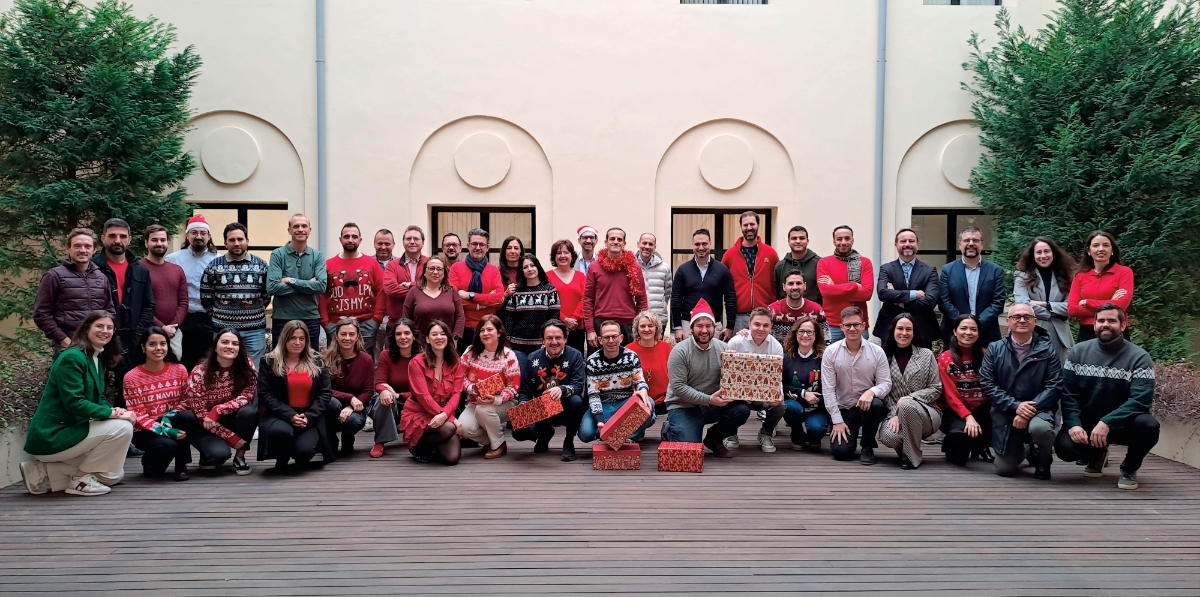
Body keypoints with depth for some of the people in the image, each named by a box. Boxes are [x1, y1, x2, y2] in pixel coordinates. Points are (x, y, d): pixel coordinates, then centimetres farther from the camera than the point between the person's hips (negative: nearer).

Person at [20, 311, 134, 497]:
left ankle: (46, 472, 11)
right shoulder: (72, 357, -17)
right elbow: (74, 403, -25)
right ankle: (80, 479, -7)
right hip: (52, 436, -10)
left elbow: (97, 399, 13)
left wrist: (114, 410, -9)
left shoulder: (99, 359, 12)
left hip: (69, 431, 10)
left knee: (114, 475, 11)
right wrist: (113, 413, -23)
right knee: (122, 428, -21)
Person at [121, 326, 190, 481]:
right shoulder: (132, 377, -11)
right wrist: (165, 431, -27)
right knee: (167, 445, -35)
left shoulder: (179, 370, -3)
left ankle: (181, 465, -11)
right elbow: (137, 414, -14)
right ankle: (149, 462, 5)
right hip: (145, 431, -3)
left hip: (172, 423, 3)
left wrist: (168, 418, -21)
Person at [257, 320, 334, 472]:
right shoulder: (269, 362, 3)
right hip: (281, 416, -1)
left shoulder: (316, 361, 9)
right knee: (280, 431, -37)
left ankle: (301, 458, 15)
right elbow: (265, 395, -5)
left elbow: (326, 393, 4)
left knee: (304, 451, -27)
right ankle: (282, 461, -1)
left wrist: (309, 416, -12)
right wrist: (290, 416, -17)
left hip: (309, 419, 1)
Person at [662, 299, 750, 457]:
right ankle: (669, 430, 16)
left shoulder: (723, 348, 0)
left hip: (714, 404, 4)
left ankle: (713, 438, 8)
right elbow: (678, 387, -18)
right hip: (683, 407, -4)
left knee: (742, 410, -20)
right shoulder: (680, 351, -13)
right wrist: (709, 399, -25)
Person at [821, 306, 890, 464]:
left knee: (876, 404, -36)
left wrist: (871, 391, -29)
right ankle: (850, 434, 22)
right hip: (843, 408, 0)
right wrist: (837, 420, -11)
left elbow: (886, 383, -5)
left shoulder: (877, 351, -5)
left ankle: (867, 447, -9)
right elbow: (828, 389, -6)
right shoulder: (831, 352, -6)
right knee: (840, 451, -17)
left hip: (867, 404, 0)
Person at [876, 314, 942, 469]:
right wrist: (895, 414, -14)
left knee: (906, 406, -37)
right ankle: (905, 446, 8)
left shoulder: (926, 354, 3)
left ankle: (911, 456, -15)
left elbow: (936, 389, 0)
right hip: (895, 412, 1)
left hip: (926, 412, -1)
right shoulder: (885, 357, 5)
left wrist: (911, 397, -16)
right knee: (887, 437, -33)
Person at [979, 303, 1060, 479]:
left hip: (1038, 410, -1)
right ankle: (1020, 450, 36)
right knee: (1004, 470, -3)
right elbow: (986, 384, -4)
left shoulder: (1047, 349, 0)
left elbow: (1054, 385, -8)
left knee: (1040, 427, -38)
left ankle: (1043, 462, -1)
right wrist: (1015, 406, -17)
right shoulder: (994, 349, 3)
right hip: (1005, 413, 1)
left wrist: (1030, 409, -20)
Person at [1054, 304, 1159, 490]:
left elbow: (1140, 400, -19)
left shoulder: (1139, 357, -8)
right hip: (1086, 422, 2)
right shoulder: (1079, 352, 0)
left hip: (1122, 424, -1)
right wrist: (1073, 424, -23)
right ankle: (1096, 455, 13)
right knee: (1063, 445, -28)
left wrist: (1107, 423, -31)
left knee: (1148, 425, -34)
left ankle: (1130, 468, 0)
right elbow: (1068, 393, -6)